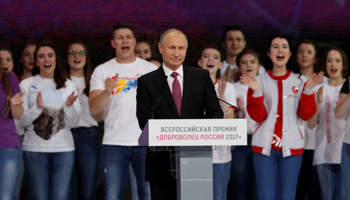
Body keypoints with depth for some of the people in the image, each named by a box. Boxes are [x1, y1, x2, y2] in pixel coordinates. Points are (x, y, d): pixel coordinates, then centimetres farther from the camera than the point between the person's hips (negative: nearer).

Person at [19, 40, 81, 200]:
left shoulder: (68, 85, 9)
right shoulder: (26, 85, 4)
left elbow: (73, 123, 4)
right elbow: (21, 120, -2)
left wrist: (69, 106, -15)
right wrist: (37, 108, -19)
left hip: (64, 150, 1)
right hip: (34, 149, -1)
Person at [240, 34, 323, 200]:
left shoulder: (299, 82, 8)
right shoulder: (259, 81, 5)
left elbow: (306, 115, 1)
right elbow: (257, 116, -2)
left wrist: (308, 89, -8)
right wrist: (256, 92, -15)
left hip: (291, 147, 1)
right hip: (265, 146, -1)